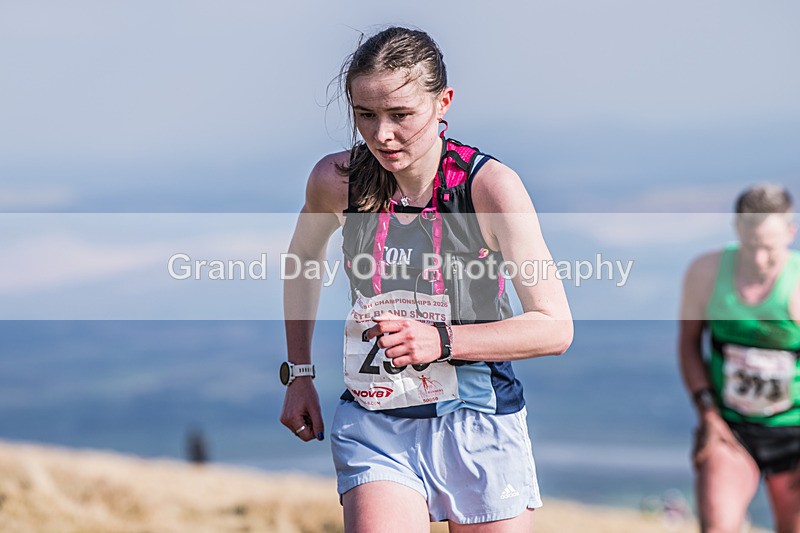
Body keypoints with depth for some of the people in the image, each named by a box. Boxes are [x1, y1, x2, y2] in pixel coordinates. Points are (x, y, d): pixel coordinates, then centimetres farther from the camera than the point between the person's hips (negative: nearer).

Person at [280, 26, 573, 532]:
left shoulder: (490, 185, -14)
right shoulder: (336, 179, -5)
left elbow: (555, 327, -12)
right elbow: (304, 259, 19)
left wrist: (441, 340, -23)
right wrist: (299, 372, 19)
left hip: (478, 423, -1)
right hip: (374, 426, 1)